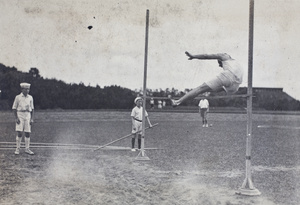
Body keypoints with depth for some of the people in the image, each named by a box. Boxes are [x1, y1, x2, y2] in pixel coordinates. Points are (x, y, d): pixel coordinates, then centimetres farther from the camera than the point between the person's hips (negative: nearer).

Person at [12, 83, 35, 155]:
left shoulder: (30, 97, 8)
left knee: (28, 133, 1)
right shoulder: (18, 97, -1)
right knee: (19, 133, -8)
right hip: (20, 115, -3)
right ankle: (17, 149, 1)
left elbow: (32, 109, 13)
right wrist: (16, 118, -8)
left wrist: (32, 119, 5)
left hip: (28, 116, 3)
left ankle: (27, 149, 9)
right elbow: (14, 108, 1)